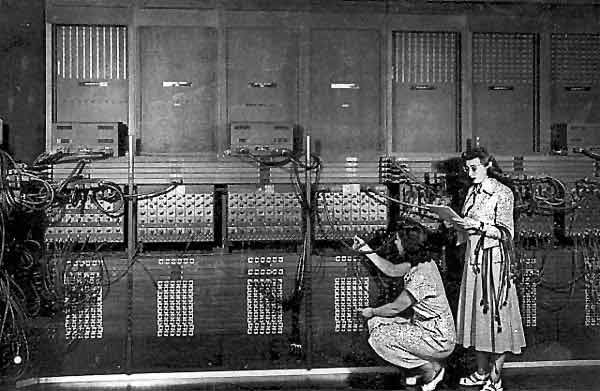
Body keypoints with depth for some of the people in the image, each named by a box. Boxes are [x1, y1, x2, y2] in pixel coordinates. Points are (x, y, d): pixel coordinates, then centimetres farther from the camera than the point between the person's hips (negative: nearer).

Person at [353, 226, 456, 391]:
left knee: (380, 337, -16)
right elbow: (391, 270, 15)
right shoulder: (420, 262, -1)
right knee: (377, 322, 9)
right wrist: (367, 250, 13)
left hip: (438, 340, -9)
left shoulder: (421, 276, -26)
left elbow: (395, 308, -17)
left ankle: (431, 370, -2)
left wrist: (372, 312, 1)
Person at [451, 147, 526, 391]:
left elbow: (505, 233, -12)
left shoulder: (502, 193, -8)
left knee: (495, 313, -3)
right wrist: (460, 225, 0)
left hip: (494, 259, -7)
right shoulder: (472, 192, 12)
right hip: (473, 258, 7)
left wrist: (478, 225, -20)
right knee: (475, 312, 10)